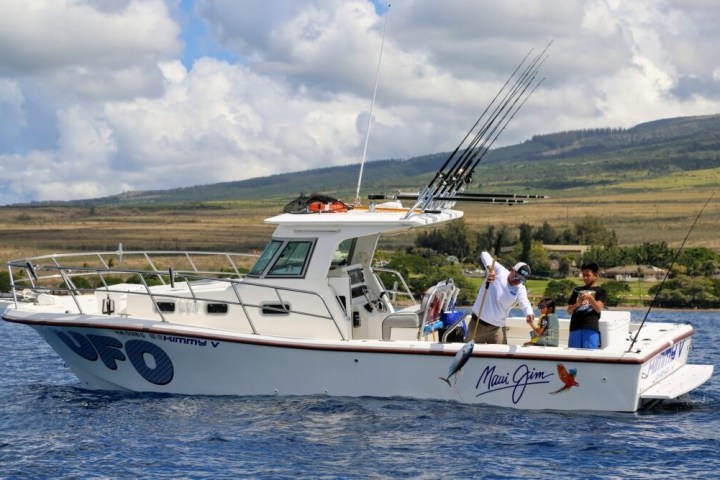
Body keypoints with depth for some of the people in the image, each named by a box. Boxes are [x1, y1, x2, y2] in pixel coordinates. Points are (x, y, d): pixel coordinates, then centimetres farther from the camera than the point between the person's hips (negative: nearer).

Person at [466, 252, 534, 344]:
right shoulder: (499, 271, -5)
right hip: (478, 322, -1)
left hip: (497, 328, 1)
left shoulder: (520, 289, -1)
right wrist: (490, 268, -34)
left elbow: (524, 302, -20)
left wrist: (529, 313, -44)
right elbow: (484, 255, -13)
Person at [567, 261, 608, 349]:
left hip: (591, 328, -4)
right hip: (575, 327, 4)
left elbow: (599, 308, -2)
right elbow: (569, 310, 17)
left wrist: (590, 298, -18)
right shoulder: (577, 290, 22)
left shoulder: (600, 291, 11)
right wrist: (577, 304, -4)